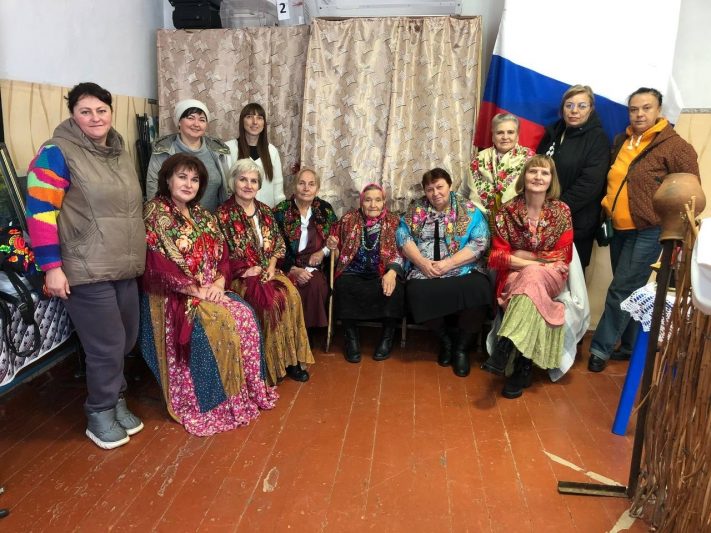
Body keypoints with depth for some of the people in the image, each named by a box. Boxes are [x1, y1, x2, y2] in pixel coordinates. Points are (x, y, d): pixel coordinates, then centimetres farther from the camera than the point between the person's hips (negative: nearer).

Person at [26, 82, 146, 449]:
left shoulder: (120, 152, 14)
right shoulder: (58, 152, -8)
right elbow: (41, 211, -13)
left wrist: (135, 256, 24)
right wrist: (52, 266, -17)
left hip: (125, 267, 7)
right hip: (87, 270, -7)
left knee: (126, 341, 12)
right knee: (107, 346, -4)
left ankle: (115, 400, 32)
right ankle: (99, 414, 17)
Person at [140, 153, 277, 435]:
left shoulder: (201, 215, 15)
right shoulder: (154, 213, -8)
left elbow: (222, 253, 11)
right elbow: (158, 266, -17)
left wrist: (219, 281, -9)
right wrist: (197, 290, -18)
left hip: (211, 290, 7)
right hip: (173, 297, -6)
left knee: (245, 316, -18)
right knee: (220, 324, -27)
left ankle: (246, 390, -6)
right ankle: (212, 403, -11)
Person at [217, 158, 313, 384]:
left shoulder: (264, 210, 12)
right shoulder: (223, 213, -5)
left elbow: (279, 243, 10)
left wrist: (271, 266, -6)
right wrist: (249, 270, -17)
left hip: (268, 270, 5)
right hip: (240, 275, -5)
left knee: (292, 295, -22)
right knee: (273, 300, -28)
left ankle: (290, 357, -12)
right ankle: (272, 364, -14)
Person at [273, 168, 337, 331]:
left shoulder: (325, 209, 8)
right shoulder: (281, 211, 0)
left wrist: (323, 252, -5)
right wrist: (293, 269, -15)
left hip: (315, 267, 2)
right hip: (288, 268, -2)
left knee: (316, 286, -30)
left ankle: (310, 330, -15)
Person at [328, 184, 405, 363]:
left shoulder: (393, 222, 5)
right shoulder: (348, 219, 8)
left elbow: (398, 253, -2)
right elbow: (339, 248, 18)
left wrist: (392, 272, -21)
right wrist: (333, 246, -7)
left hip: (383, 272, 0)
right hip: (354, 271, 1)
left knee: (394, 288, -31)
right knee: (343, 286, -31)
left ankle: (387, 337, -8)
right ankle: (351, 338, -13)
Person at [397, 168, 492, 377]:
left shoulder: (469, 209, 4)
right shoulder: (416, 209, 14)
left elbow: (480, 243, -6)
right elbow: (403, 236, 4)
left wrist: (448, 263, -16)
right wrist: (421, 261, -12)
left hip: (464, 269, -1)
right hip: (425, 271, 2)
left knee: (478, 291, -32)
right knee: (417, 293, -31)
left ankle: (462, 345, -3)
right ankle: (445, 338, 0)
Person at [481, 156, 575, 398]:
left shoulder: (562, 211, 3)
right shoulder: (507, 211, 2)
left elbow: (562, 257, 0)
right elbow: (498, 256, -4)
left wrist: (524, 256, -7)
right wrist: (536, 263, -15)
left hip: (550, 277, 0)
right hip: (514, 276, 0)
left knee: (532, 278, -36)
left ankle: (503, 349, -41)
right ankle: (524, 366, -30)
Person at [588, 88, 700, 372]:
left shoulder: (675, 146, -10)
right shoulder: (621, 141, 9)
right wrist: (607, 207, 15)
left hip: (647, 232, -6)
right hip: (619, 228, 7)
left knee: (621, 291, -4)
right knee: (630, 291, 14)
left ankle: (600, 348, 7)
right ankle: (631, 346, 27)